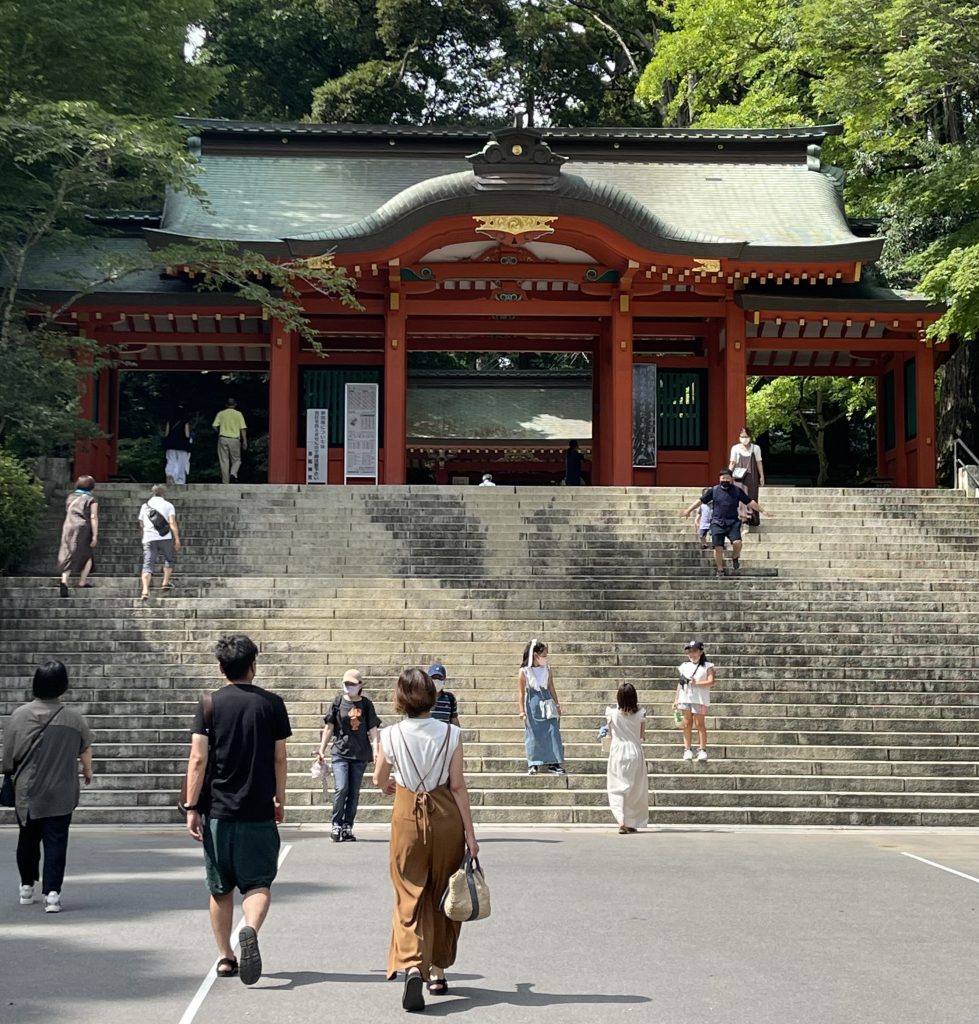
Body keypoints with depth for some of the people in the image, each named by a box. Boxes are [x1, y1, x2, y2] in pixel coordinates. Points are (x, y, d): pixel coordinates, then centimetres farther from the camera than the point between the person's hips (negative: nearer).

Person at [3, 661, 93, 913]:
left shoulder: (20, 715, -8)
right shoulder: (74, 719, -7)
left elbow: (9, 753, -1)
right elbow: (85, 751, 7)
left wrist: (9, 774, 18)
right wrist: (87, 771, 27)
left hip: (27, 791, 1)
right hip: (61, 793, -1)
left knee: (27, 840, 18)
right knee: (56, 842, 2)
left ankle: (27, 887, 31)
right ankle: (52, 892, -9)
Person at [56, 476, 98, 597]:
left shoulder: (70, 497, 13)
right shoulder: (91, 500, -2)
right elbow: (93, 518, -9)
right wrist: (95, 535, -11)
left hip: (68, 528, 4)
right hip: (83, 529, -4)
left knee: (68, 556, 3)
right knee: (88, 555, 14)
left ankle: (64, 581, -15)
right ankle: (82, 581, 9)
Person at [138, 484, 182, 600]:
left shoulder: (145, 506, 17)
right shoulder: (168, 505, 6)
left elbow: (141, 525, 25)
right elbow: (172, 523, -6)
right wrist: (177, 539, -8)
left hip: (148, 539, 2)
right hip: (165, 538, -2)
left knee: (147, 565, -4)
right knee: (169, 559, 23)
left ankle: (145, 591, -18)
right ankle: (166, 582, 23)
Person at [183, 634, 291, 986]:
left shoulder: (209, 703, -2)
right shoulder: (271, 703, 1)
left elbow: (198, 759, -6)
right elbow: (279, 758, 4)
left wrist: (192, 807, -3)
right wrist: (279, 799, 17)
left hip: (217, 811, 1)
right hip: (258, 811, -1)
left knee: (220, 888, 14)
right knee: (258, 883, 2)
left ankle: (225, 957, 19)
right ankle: (250, 929, -26)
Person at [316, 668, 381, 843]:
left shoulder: (366, 704, 3)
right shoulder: (338, 702, 1)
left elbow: (373, 730, 4)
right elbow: (329, 728, 6)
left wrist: (376, 751, -7)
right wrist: (321, 750, 3)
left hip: (360, 754, 2)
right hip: (340, 752, -2)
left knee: (354, 792, 5)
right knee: (341, 788, -14)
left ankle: (347, 827, 14)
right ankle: (335, 824, 2)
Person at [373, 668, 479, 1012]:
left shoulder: (391, 735, -7)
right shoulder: (451, 734, -7)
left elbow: (379, 781, 7)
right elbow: (458, 786, -7)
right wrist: (469, 832, -2)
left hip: (407, 816, -1)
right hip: (446, 816, 1)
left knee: (410, 897, 3)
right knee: (442, 897, 16)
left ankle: (412, 965, -19)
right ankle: (437, 971, 26)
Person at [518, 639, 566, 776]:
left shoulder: (547, 669, 3)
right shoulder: (524, 671, -7)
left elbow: (551, 688, 10)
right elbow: (521, 692, -4)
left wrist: (557, 705, 11)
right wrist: (522, 710, -6)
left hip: (547, 704, 3)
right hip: (533, 706, -3)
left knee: (553, 733, -1)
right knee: (533, 735, 2)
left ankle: (553, 763, 4)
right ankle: (533, 764, 12)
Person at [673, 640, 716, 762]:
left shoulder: (707, 666, 3)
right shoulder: (684, 666, 15)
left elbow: (711, 682, -9)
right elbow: (680, 683, 16)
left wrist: (696, 683, -20)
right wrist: (676, 700, 12)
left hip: (699, 699, -3)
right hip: (685, 698, 4)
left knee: (700, 724, -3)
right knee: (687, 725, 2)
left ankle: (702, 750, 0)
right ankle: (687, 750, 5)